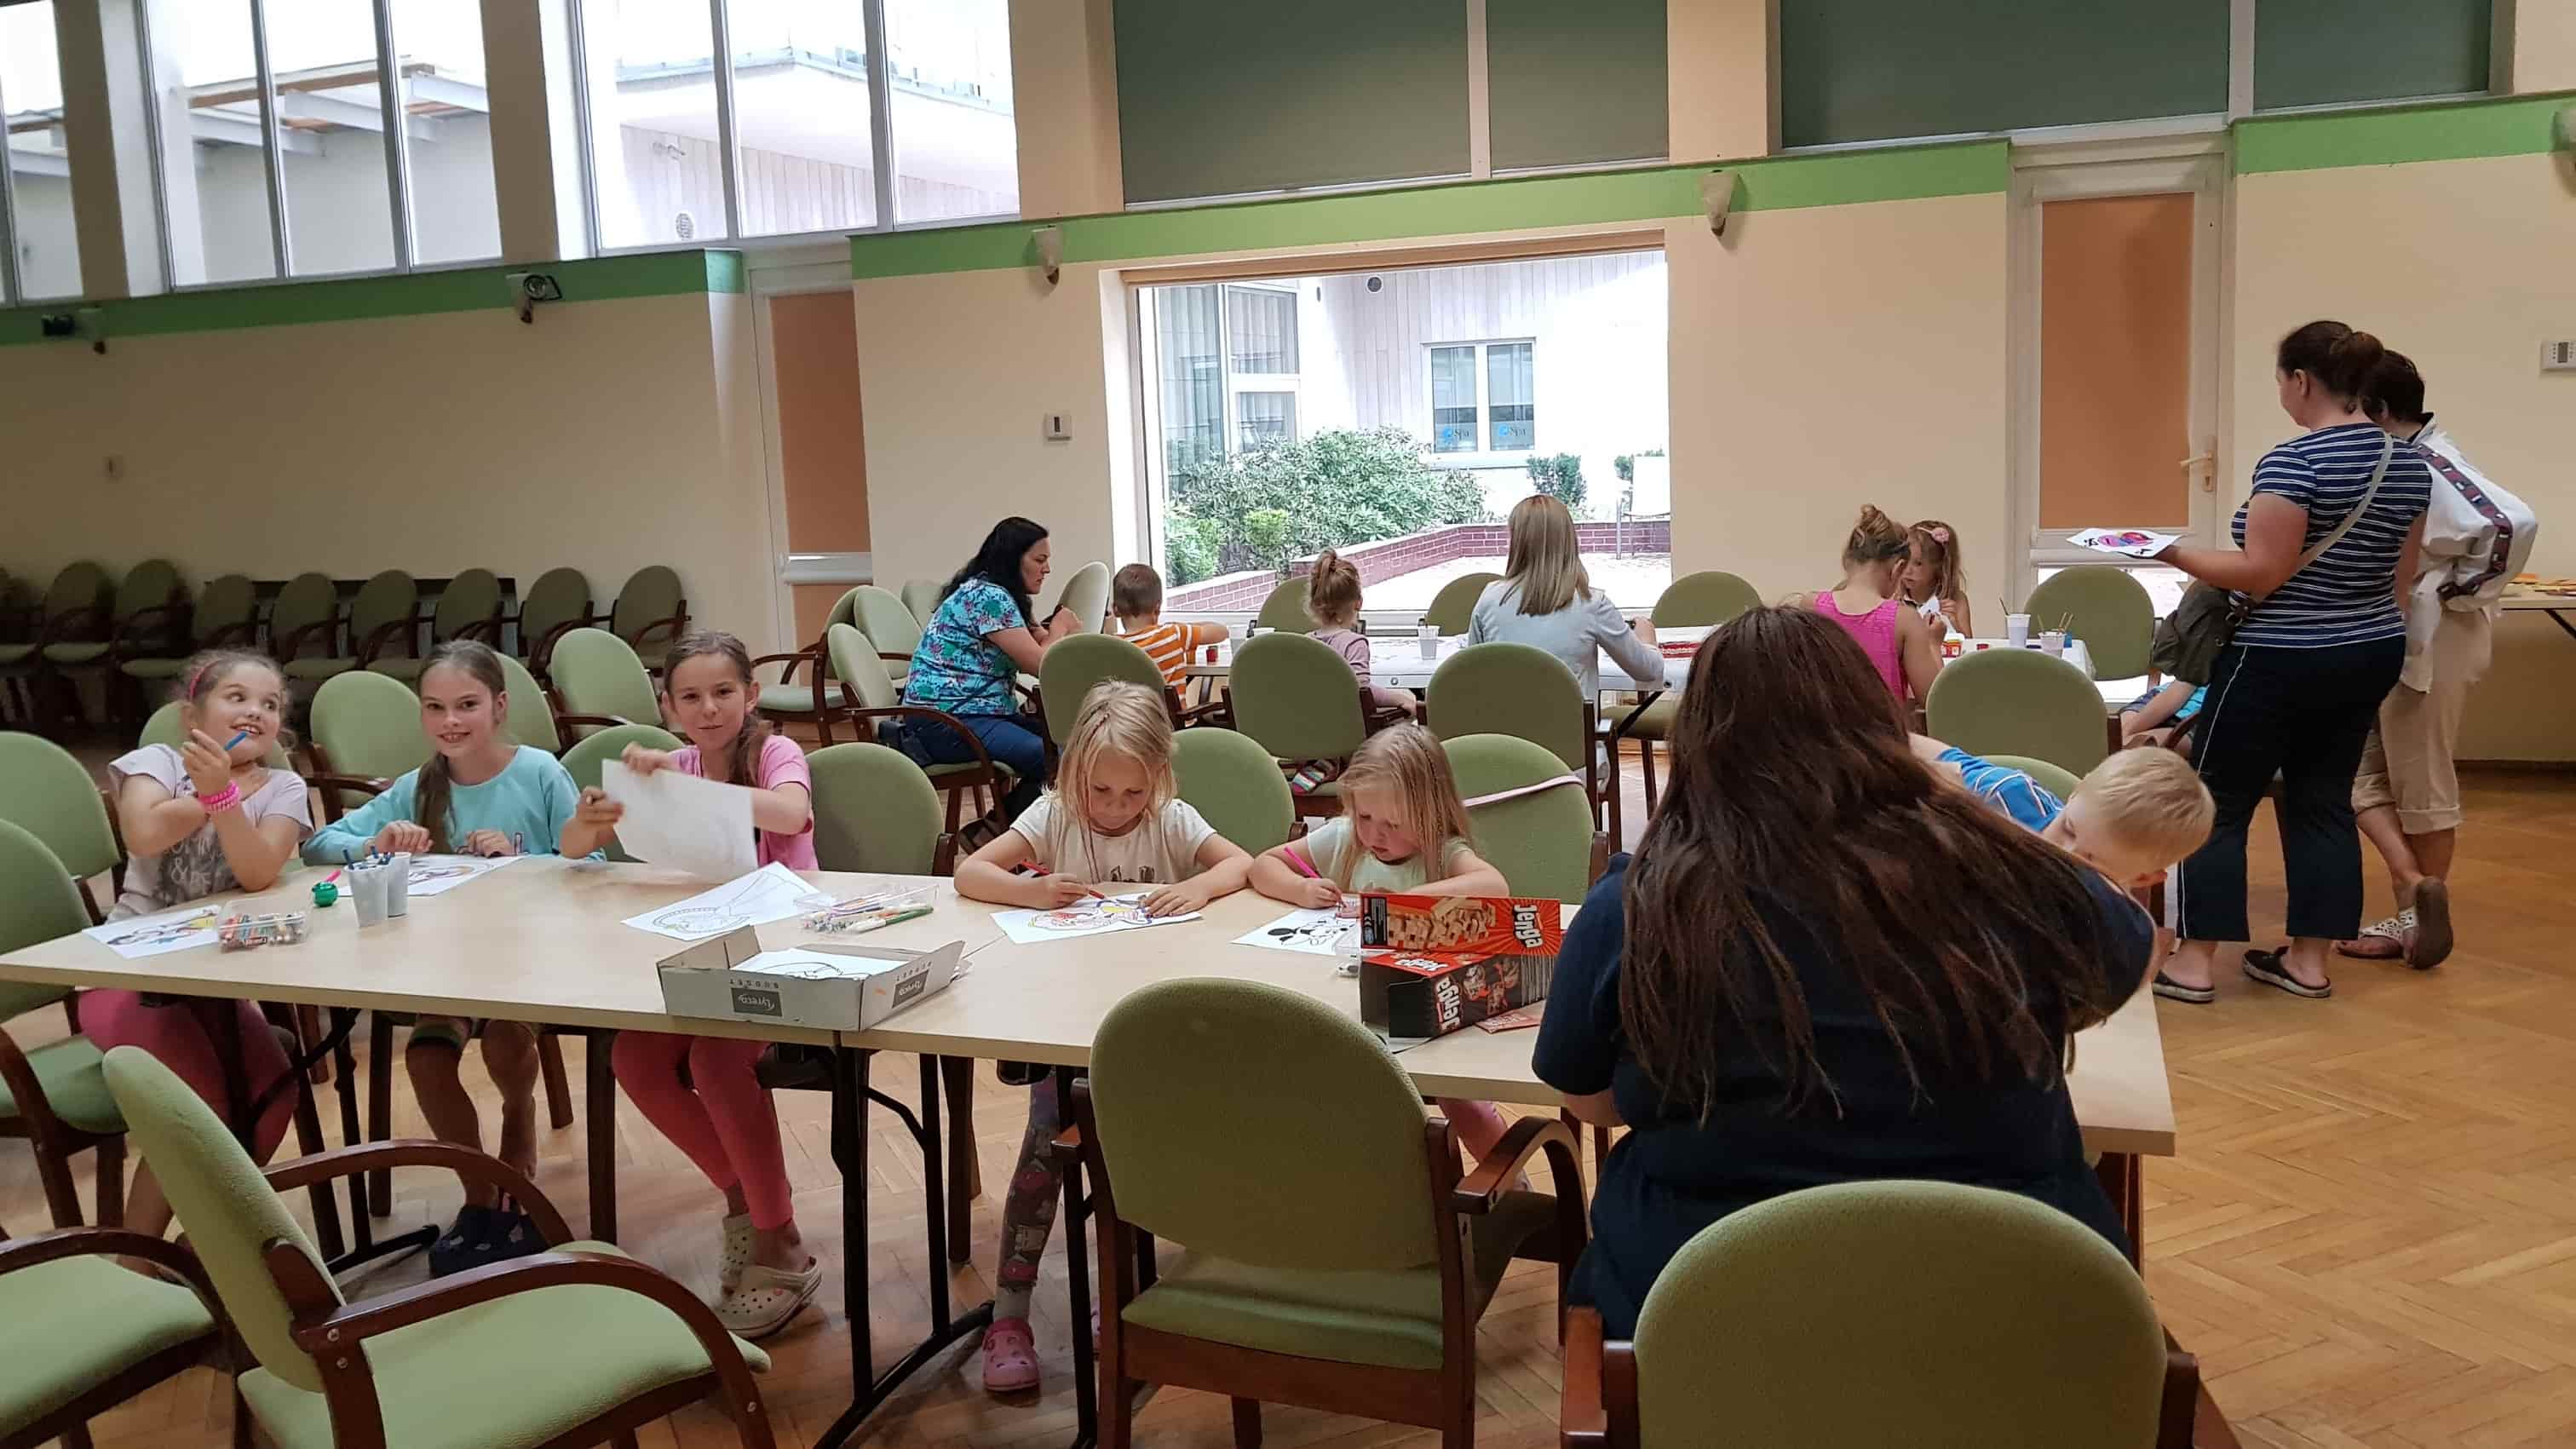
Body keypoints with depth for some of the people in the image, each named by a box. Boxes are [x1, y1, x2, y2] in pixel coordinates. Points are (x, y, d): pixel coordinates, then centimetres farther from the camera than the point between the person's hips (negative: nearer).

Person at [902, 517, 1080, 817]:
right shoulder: (987, 596, -14)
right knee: (1054, 760, -23)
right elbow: (1039, 664, -15)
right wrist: (1060, 629, 3)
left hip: (981, 713, 11)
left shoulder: (1002, 596, 17)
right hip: (944, 722, -11)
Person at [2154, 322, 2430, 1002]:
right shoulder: (2409, 461, 5)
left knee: (2216, 803, 2)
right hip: (2372, 652, 8)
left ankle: (2193, 962, 5)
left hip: (2282, 662, -8)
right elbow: (2403, 570, 12)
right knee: (2323, 803, 14)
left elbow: (2262, 574, -22)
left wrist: (2176, 552, -12)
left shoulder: (2292, 462, -20)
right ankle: (2309, 961, 18)